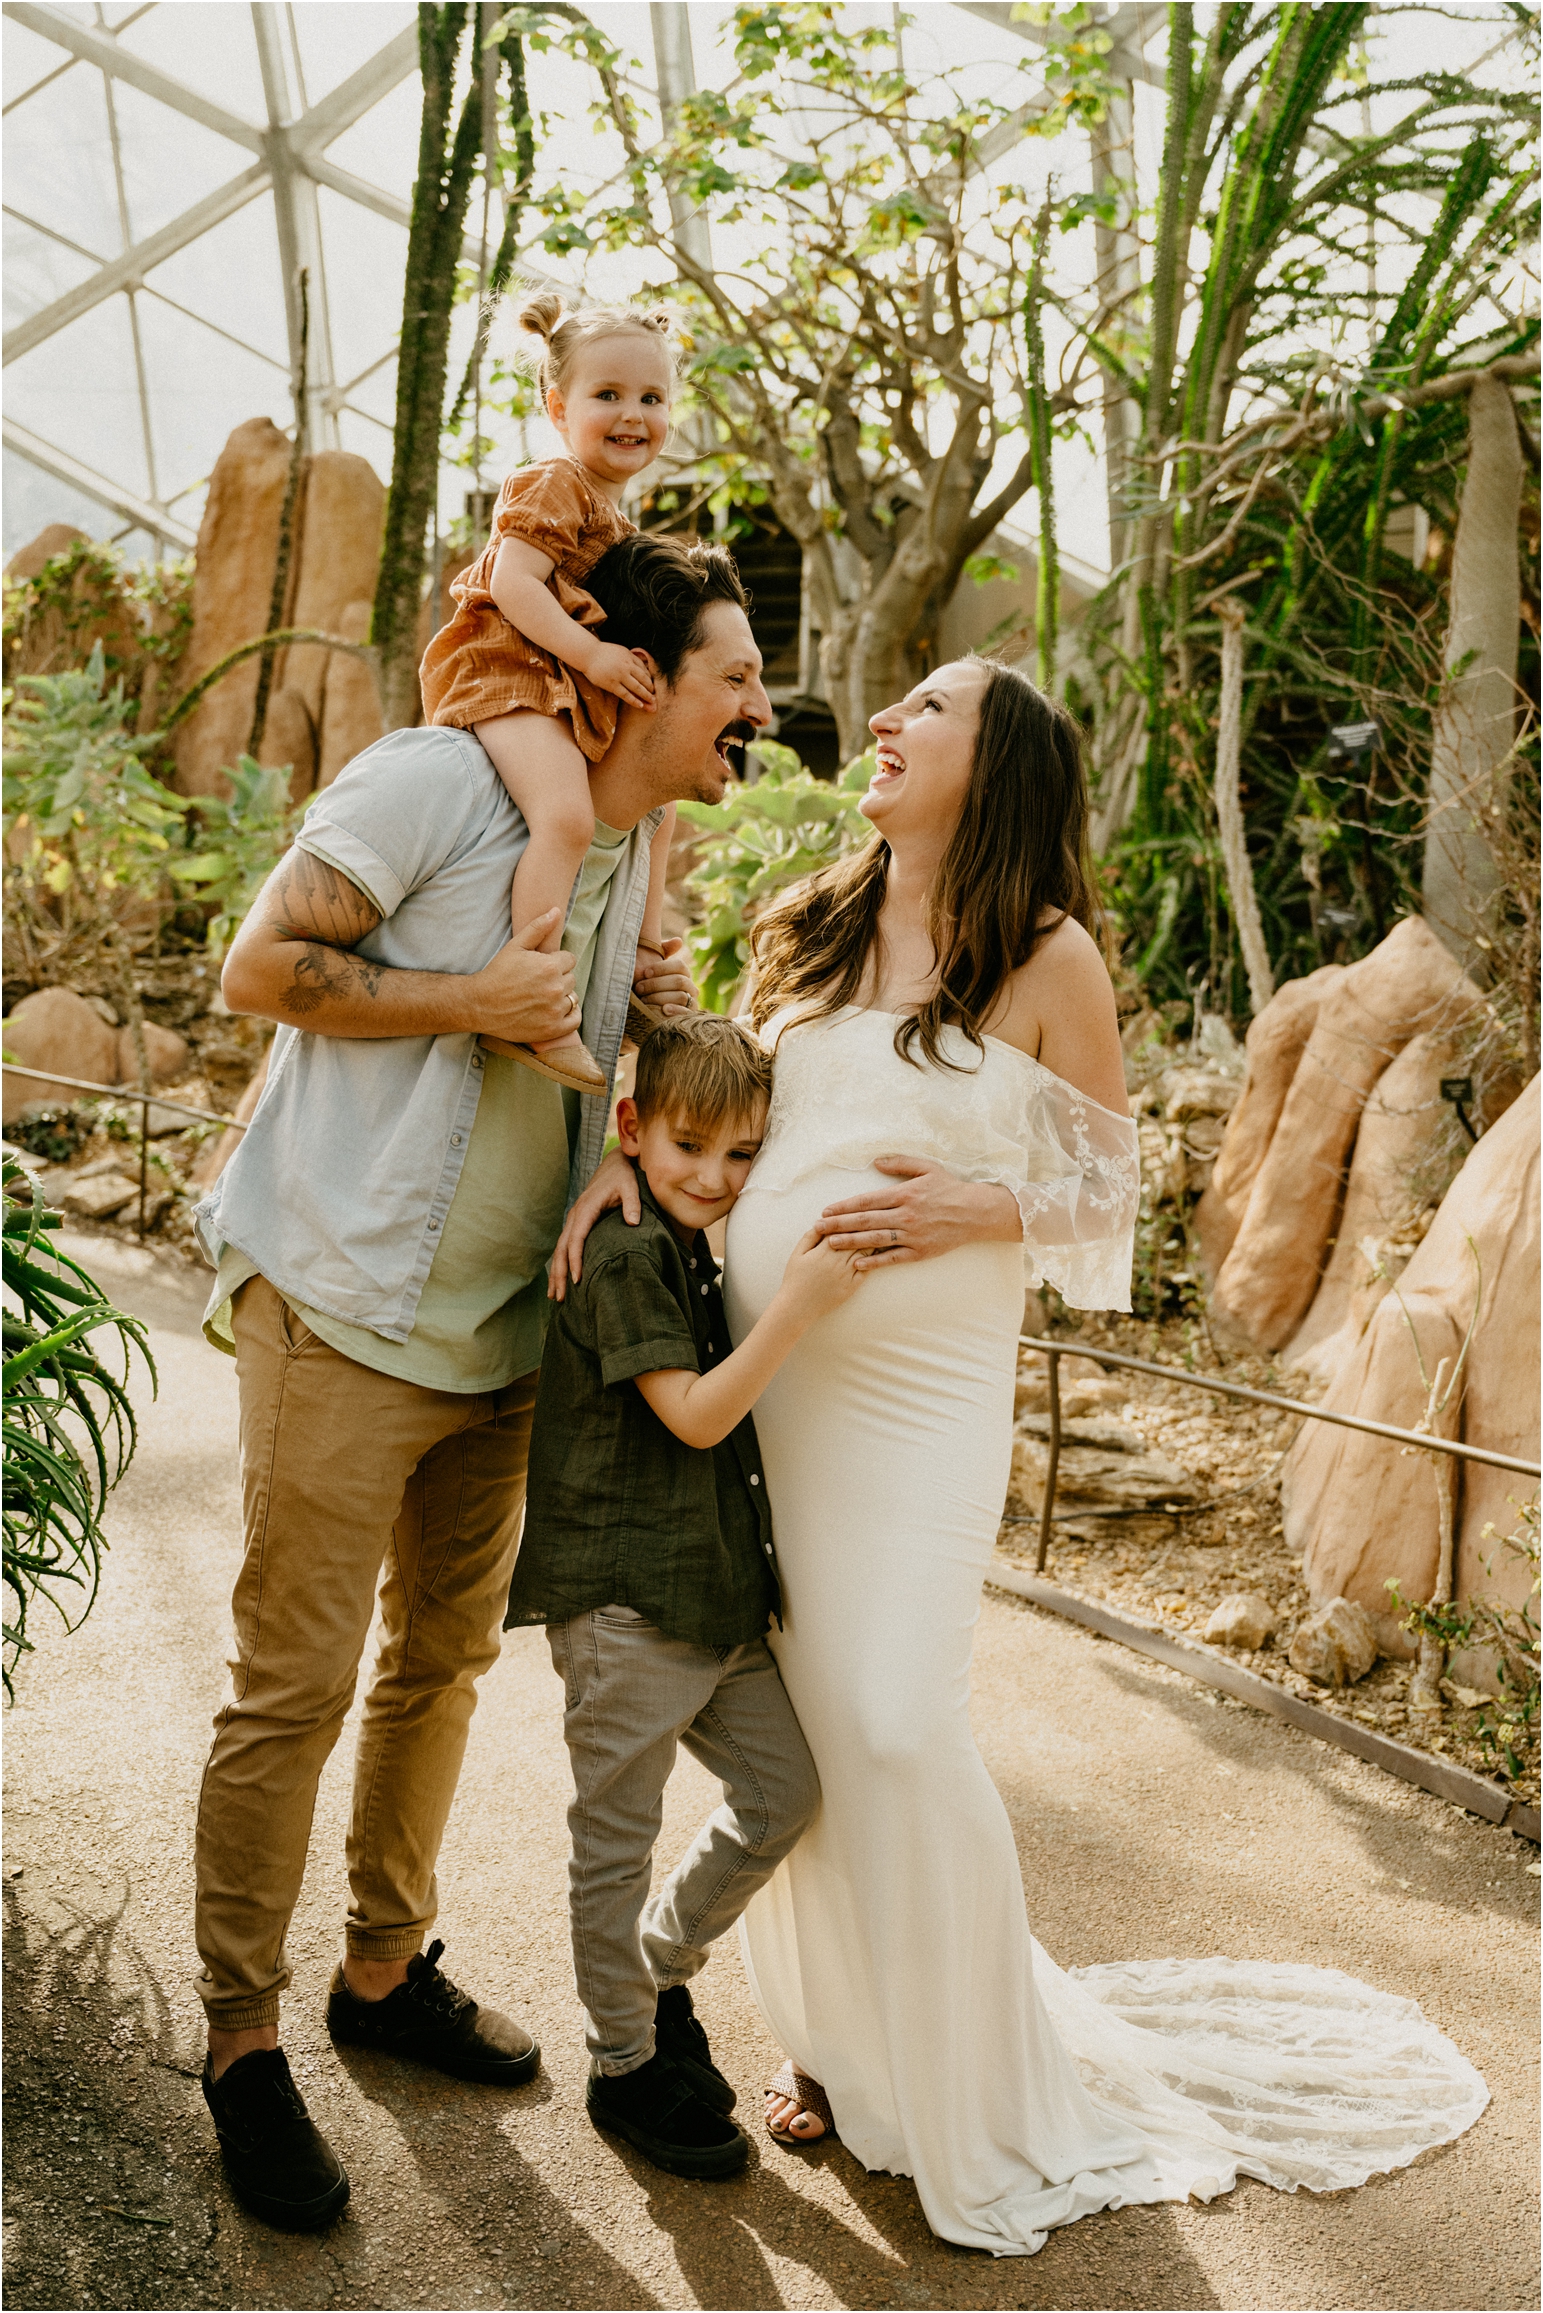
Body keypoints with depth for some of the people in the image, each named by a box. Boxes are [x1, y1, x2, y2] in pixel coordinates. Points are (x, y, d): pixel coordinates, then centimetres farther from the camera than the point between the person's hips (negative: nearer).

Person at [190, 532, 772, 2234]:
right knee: (294, 1688, -2)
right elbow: (261, 970, -13)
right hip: (342, 1311, -8)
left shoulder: (638, 852, 11)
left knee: (445, 1657, 16)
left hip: (499, 1331, 8)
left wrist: (640, 1016, 1)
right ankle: (241, 2043, 15)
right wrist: (475, 1000, -21)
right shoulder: (440, 780, -14)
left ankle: (388, 1973, 34)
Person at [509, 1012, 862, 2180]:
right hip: (622, 1595, -9)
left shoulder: (698, 1253, 13)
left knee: (785, 1788, 13)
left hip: (713, 1592, 9)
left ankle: (660, 1969, 32)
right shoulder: (622, 1256, -16)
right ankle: (628, 2066, 21)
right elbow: (694, 1416, -21)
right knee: (617, 1838, 5)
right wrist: (797, 1305, -26)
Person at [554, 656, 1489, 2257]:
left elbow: (1110, 1197, 3)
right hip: (755, 1364, 4)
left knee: (898, 1729, -7)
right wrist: (622, 1160, 2)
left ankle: (984, 2092, 15)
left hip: (916, 1387, -4)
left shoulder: (1049, 961, -2)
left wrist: (979, 1207, -15)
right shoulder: (806, 931, 10)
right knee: (782, 1716, 8)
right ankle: (845, 2045, 28)